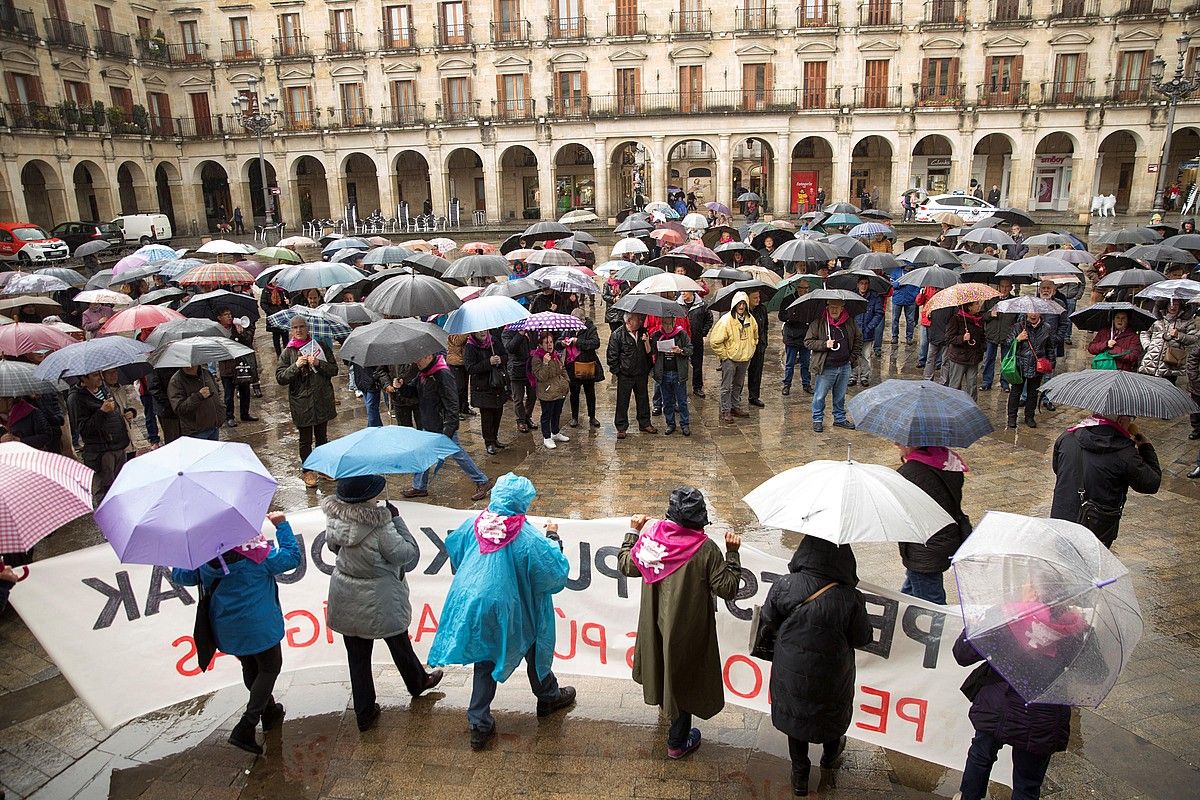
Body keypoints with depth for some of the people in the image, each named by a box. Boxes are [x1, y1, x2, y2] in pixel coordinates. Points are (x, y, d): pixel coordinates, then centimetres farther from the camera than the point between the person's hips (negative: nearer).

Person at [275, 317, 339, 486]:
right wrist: (296, 366, -19)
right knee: (305, 439, 8)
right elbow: (280, 378, -6)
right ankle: (308, 470, 23)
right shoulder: (288, 352, -1)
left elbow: (334, 370, -1)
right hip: (301, 403, -1)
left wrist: (318, 363, -17)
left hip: (323, 400, 1)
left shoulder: (320, 346, 2)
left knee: (322, 436, 14)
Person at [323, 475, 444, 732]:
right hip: (379, 602, -4)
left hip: (346, 600, 4)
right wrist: (396, 519, -16)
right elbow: (409, 555, -20)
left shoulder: (333, 518, -12)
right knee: (399, 644, 23)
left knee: (357, 656, 17)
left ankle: (364, 714, 30)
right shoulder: (379, 526, -30)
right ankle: (418, 682, 50)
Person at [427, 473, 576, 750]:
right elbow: (556, 571, -13)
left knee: (486, 660, 20)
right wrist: (553, 538, 0)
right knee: (535, 647, 24)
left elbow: (453, 551, 11)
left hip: (471, 605, 4)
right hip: (509, 610, -4)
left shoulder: (472, 525, -9)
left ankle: (479, 724, 22)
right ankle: (548, 697, 46)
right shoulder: (528, 538, -24)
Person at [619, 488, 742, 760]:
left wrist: (634, 531, 12)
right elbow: (728, 588, -17)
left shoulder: (650, 535, -15)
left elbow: (626, 566, 1)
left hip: (655, 622, 4)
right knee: (684, 679, 14)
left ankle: (662, 701, 59)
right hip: (687, 628, -4)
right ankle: (677, 742, 29)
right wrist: (732, 553, -9)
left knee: (662, 663, 31)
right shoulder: (706, 549, -24)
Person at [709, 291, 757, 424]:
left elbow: (755, 337, 21)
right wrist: (724, 355, -13)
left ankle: (736, 407, 32)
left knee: (738, 385, 18)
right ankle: (725, 411, 7)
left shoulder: (751, 319, 1)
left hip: (745, 359, 6)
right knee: (726, 386, 0)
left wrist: (750, 351, 13)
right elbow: (714, 341, -18)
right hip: (729, 359, -6)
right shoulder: (726, 320, -18)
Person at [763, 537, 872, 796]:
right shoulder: (849, 599, -29)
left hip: (790, 673, 1)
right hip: (830, 678, 0)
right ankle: (830, 754, 58)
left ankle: (799, 776, 42)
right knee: (833, 713, 30)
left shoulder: (784, 586, -24)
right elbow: (862, 639, -12)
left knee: (795, 716, 25)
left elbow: (768, 620, -6)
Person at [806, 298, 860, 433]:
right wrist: (824, 344, -18)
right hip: (826, 368, -4)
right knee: (820, 396, 3)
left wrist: (854, 357, 9)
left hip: (845, 367, 4)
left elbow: (858, 339, 18)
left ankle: (840, 419, 30)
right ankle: (817, 420, 18)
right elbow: (808, 342, -6)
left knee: (840, 396, 16)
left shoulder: (849, 322, 5)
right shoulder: (818, 323, -8)